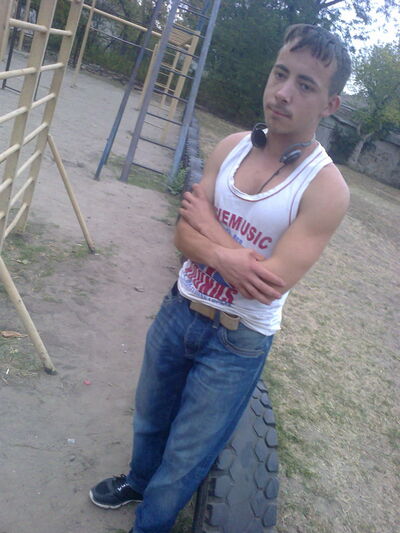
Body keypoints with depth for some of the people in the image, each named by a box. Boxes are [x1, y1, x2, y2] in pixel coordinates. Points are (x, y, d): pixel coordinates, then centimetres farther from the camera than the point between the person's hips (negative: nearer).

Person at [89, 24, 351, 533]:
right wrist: (223, 256, -28)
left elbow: (271, 283, -26)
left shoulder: (326, 188, -20)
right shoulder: (230, 147, -4)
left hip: (238, 342, -5)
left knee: (184, 460, 14)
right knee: (149, 418, 29)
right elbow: (184, 234, -6)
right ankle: (137, 480, 61)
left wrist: (207, 225, -15)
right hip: (178, 310, 5)